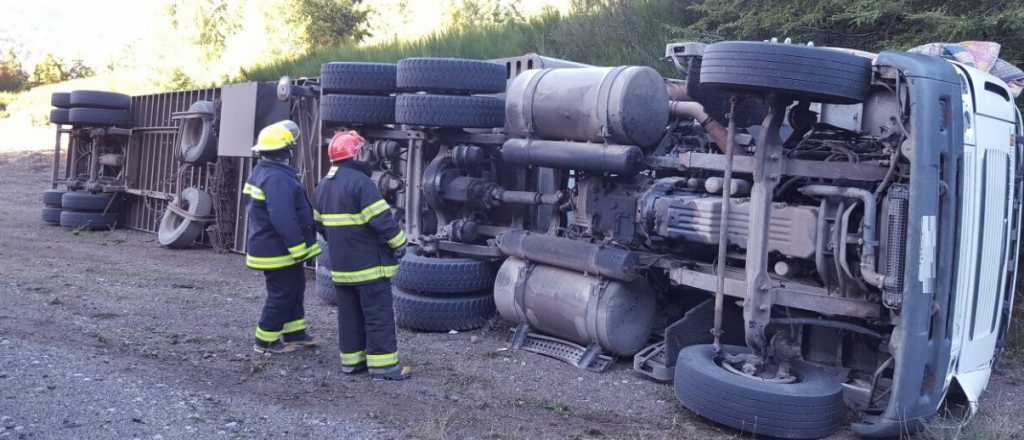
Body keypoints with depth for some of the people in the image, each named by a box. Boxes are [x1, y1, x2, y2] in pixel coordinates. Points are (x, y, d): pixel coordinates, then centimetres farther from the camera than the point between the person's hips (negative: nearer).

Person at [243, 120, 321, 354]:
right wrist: (297, 246, -23)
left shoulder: (263, 171, 11)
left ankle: (295, 333, 30)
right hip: (278, 249, -11)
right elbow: (283, 218, -30)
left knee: (294, 288, 20)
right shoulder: (277, 178, -25)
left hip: (270, 245, 11)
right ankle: (265, 341, 12)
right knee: (281, 294, 1)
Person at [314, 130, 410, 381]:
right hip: (369, 263, -8)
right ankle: (383, 365, 1)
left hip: (340, 264, 8)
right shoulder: (359, 181, -18)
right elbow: (381, 219, -21)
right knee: (378, 314, -2)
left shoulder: (323, 186, 11)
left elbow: (320, 223, 20)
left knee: (349, 312, 15)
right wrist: (399, 243, -10)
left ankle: (351, 359, 21)